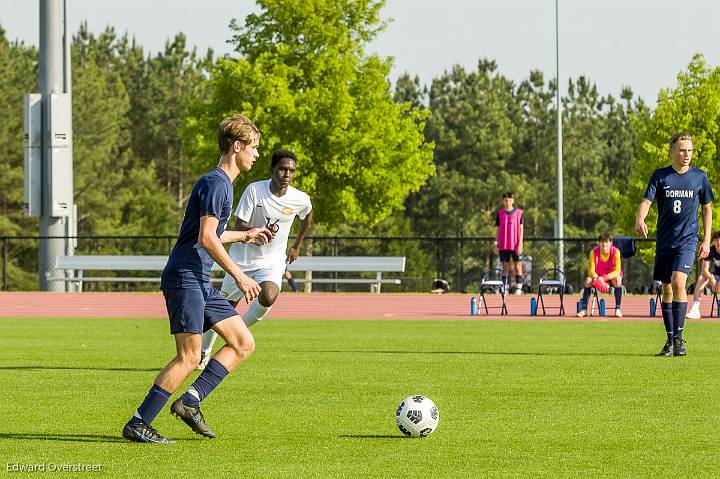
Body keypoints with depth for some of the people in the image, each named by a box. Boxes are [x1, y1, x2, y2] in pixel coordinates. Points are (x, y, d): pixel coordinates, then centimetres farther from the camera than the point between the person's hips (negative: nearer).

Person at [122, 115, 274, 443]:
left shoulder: (223, 183, 18)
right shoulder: (215, 183, -13)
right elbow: (206, 239, -20)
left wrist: (245, 236, 41)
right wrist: (239, 276, -17)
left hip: (201, 282, 10)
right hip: (184, 277, -10)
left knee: (243, 343, 8)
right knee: (189, 357, -13)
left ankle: (190, 402, 4)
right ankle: (137, 425, -9)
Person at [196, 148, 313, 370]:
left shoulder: (301, 200, -10)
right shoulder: (254, 190, -17)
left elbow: (307, 218, 16)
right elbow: (239, 227, -18)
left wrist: (296, 247, 19)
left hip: (272, 261, 1)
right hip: (243, 258, -1)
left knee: (268, 298, -29)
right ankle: (204, 351, 33)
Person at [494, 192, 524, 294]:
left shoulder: (519, 213, 3)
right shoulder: (499, 213, 8)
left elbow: (521, 229, 2)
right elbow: (498, 229, 12)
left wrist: (520, 244, -7)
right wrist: (496, 243, 6)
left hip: (516, 246, -2)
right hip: (503, 246, 2)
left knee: (518, 267, -2)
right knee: (505, 267, 3)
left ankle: (518, 289, 0)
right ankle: (505, 289, 5)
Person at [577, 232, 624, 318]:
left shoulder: (615, 252, -20)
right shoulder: (594, 252, -16)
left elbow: (617, 271, -23)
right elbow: (591, 270, -17)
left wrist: (604, 278, -37)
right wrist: (597, 279, -38)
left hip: (612, 276, -2)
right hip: (598, 276, 2)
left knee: (618, 280, -35)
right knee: (588, 280, -27)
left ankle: (618, 308, -29)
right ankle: (584, 309, -24)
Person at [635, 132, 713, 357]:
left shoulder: (699, 177, 3)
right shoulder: (660, 176, 1)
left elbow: (707, 208, 12)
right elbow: (646, 201, -9)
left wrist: (707, 240, 7)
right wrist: (640, 219, -31)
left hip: (687, 239, -2)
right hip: (664, 241, 2)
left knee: (678, 282, -20)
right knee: (666, 290, 6)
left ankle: (679, 338, -14)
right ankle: (670, 340, 18)